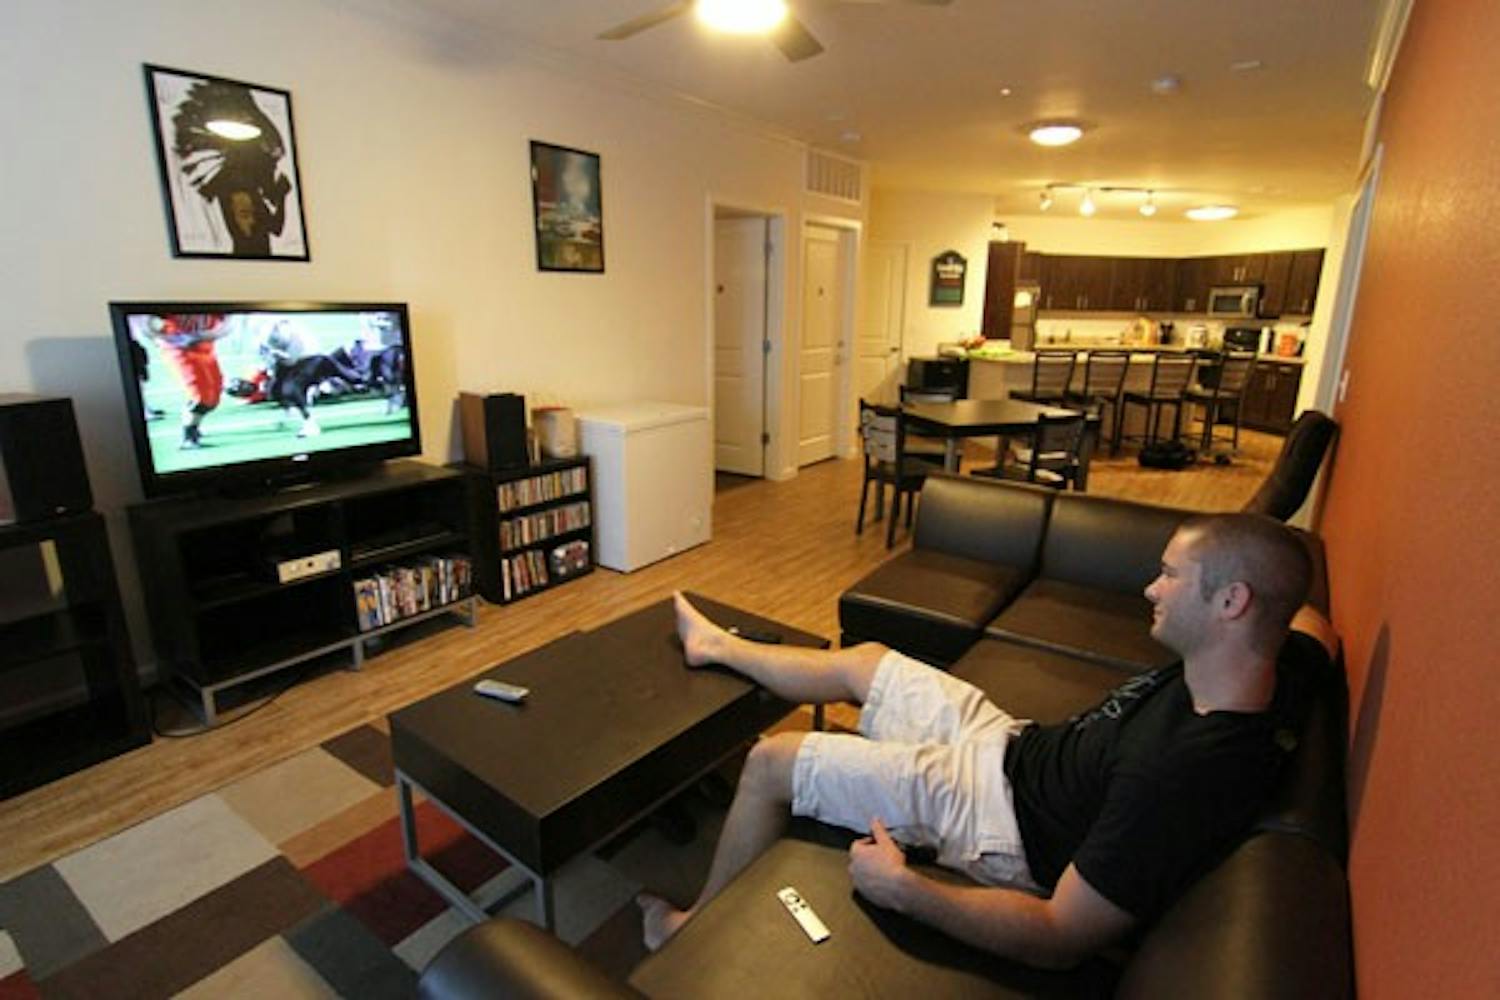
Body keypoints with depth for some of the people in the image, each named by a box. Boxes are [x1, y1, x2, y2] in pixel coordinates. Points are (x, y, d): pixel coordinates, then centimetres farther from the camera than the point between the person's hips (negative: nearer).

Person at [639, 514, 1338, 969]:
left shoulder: (1187, 771, -37)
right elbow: (1314, 625, 16)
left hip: (992, 811, -8)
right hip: (1015, 744, 9)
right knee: (861, 660, 17)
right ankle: (718, 648, 42)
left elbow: (1062, 940, -32)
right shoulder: (1271, 669, -12)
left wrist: (901, 888, -28)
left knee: (769, 764, -3)